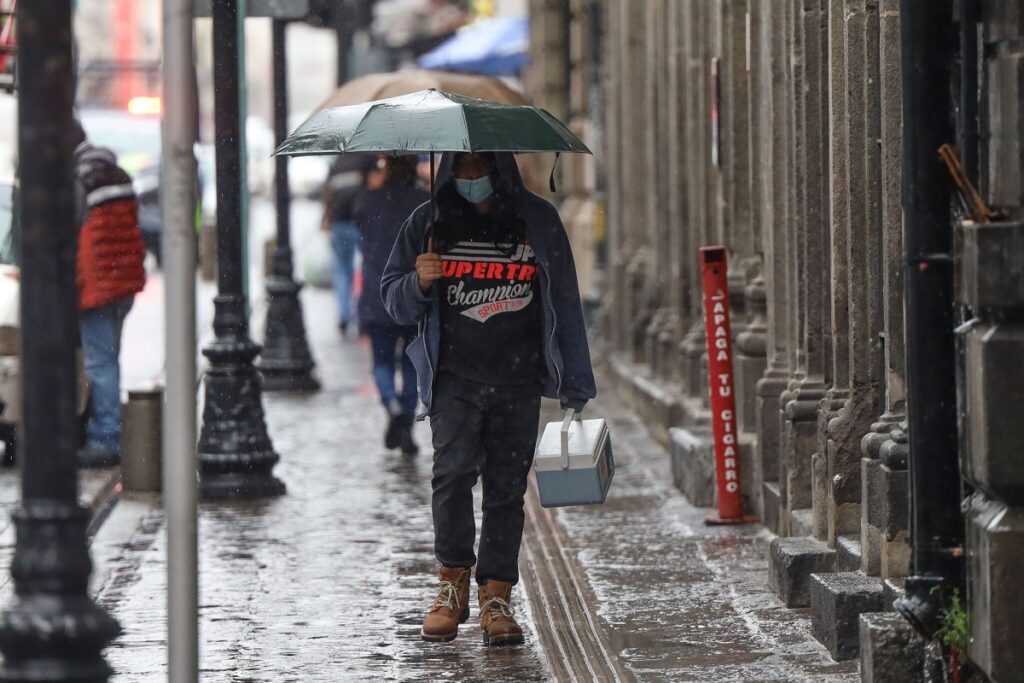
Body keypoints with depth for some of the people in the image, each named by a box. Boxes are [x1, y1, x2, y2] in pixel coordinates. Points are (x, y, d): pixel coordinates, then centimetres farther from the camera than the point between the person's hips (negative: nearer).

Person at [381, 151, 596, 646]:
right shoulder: (430, 224, 8)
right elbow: (393, 299, 15)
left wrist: (574, 383, 9)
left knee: (506, 487, 0)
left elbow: (564, 302, 11)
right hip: (454, 377, 0)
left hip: (518, 382, 0)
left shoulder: (538, 221, 7)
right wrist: (418, 284, -10)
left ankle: (495, 596, 6)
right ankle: (453, 583, -1)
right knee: (453, 471, -16)